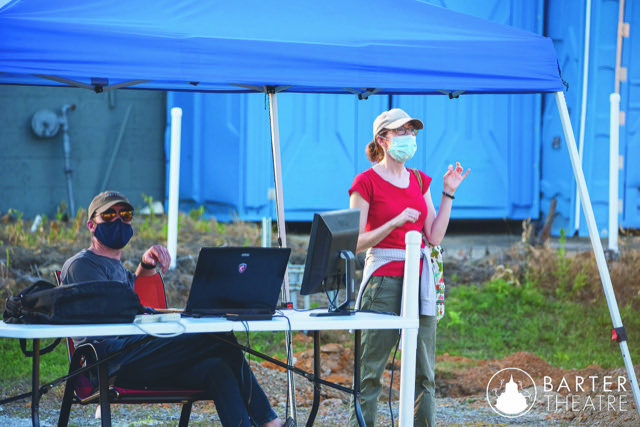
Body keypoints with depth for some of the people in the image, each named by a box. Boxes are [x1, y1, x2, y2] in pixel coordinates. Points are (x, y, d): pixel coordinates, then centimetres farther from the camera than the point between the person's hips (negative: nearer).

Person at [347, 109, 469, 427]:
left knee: (424, 373, 5)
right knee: (370, 372, -4)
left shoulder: (420, 181, 14)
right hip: (383, 279, -6)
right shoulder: (366, 182, -5)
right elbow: (356, 242, -8)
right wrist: (395, 222, -18)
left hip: (419, 280, 6)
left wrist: (448, 193, 4)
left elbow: (435, 237, 7)